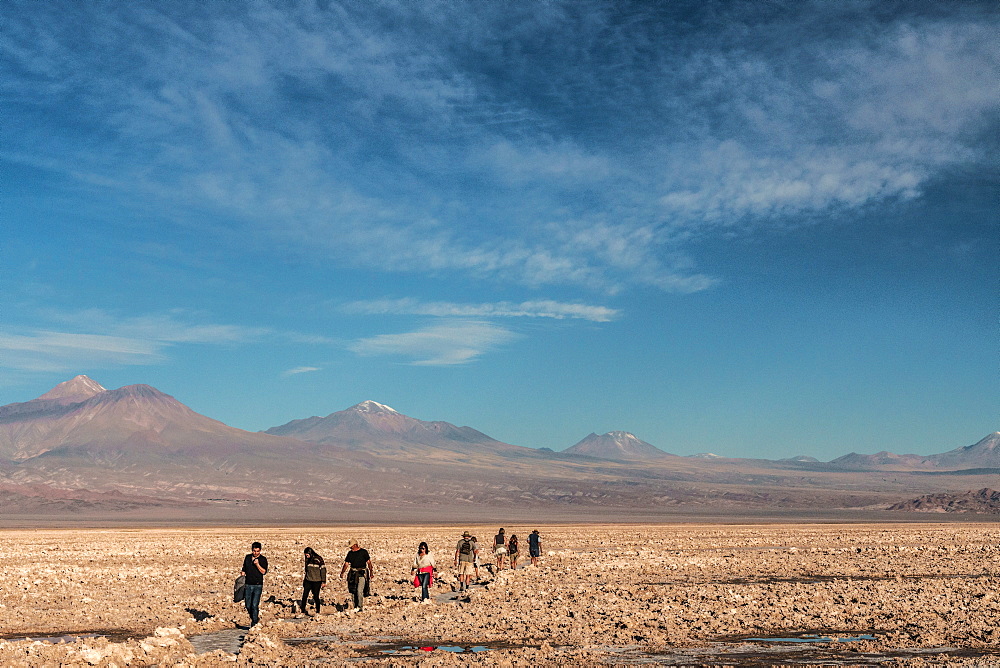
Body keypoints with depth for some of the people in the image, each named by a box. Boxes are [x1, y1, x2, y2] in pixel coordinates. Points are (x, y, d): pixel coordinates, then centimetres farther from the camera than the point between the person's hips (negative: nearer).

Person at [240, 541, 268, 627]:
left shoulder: (263, 559, 0)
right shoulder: (247, 557, 11)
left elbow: (264, 571, -8)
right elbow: (244, 569, 22)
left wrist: (257, 564, -19)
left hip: (258, 585, -4)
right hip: (248, 585, 4)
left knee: (254, 605, -11)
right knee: (248, 605, 7)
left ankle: (254, 623, -4)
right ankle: (256, 619, 27)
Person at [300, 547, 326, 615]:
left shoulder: (319, 559, -10)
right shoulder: (307, 560, 7)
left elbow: (323, 570, -8)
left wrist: (323, 581, -9)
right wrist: (304, 579, 21)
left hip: (316, 582, -5)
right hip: (308, 581, 5)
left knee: (316, 597, 1)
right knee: (304, 596, -3)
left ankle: (318, 612, 14)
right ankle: (303, 611, 3)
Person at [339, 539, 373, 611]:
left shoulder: (363, 552, -1)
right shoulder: (350, 553, 10)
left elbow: (369, 562, 1)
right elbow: (346, 564, 11)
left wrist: (371, 573, -4)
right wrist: (342, 573, -2)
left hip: (362, 573, -5)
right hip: (353, 573, 5)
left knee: (359, 591, -14)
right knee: (353, 591, 4)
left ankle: (360, 607, -6)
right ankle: (355, 607, 13)